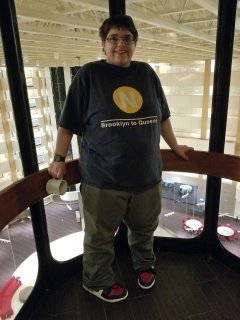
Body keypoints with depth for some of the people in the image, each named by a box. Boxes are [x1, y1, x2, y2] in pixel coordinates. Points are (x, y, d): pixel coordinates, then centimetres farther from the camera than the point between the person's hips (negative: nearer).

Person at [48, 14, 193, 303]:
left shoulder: (146, 73, 6)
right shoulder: (88, 75, -6)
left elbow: (162, 116, 14)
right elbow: (68, 122, -4)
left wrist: (174, 146, 20)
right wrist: (59, 159, -4)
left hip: (146, 175, 5)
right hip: (102, 178, -4)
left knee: (144, 228, 25)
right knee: (100, 237, 14)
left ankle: (144, 264, 55)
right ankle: (97, 282, 42)